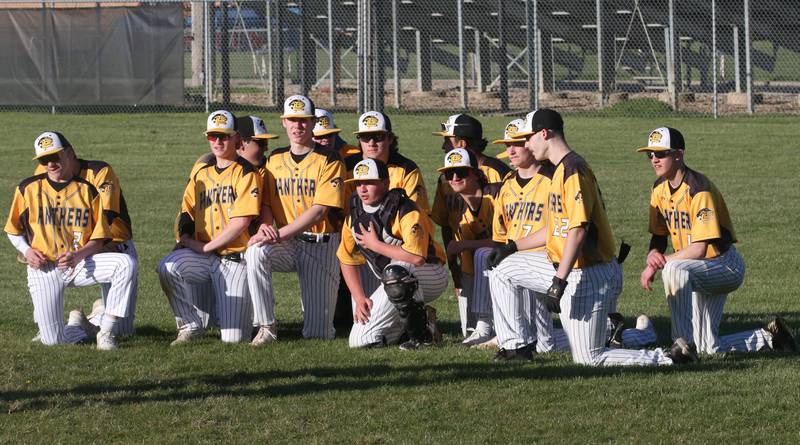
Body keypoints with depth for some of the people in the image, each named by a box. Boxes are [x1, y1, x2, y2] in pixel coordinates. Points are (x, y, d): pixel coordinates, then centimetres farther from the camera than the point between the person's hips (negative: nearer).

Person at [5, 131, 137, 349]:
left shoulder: (88, 190, 2)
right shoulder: (29, 188, 3)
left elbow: (99, 238, 1)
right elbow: (13, 230, 12)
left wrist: (79, 255, -19)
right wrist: (27, 251, -8)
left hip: (80, 263, 1)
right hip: (44, 268, -1)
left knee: (126, 264, -29)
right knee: (53, 341, -14)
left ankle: (106, 332, -22)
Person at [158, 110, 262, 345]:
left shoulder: (246, 173, -5)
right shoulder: (201, 172, 15)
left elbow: (240, 223, -13)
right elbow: (187, 211, 18)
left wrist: (205, 247, -11)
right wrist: (186, 239, -4)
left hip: (235, 257, -5)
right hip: (203, 256, 5)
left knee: (233, 338, -12)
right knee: (168, 267, -28)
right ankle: (191, 327, -9)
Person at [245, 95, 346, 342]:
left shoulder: (329, 161, -6)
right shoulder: (275, 159, 10)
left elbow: (319, 211, -16)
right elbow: (266, 204, 10)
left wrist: (280, 234, -24)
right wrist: (265, 226, -15)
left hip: (320, 245, -3)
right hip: (286, 246, 3)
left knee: (318, 334, -7)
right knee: (256, 252, -34)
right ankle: (266, 328, -26)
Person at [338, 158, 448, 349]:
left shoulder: (405, 212, -23)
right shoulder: (354, 217, -1)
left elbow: (417, 258, -36)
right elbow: (347, 260, 9)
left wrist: (375, 245, -24)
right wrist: (360, 298, -3)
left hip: (431, 277, -7)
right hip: (395, 284, 7)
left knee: (394, 271, -41)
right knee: (359, 341, -7)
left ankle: (422, 334, -23)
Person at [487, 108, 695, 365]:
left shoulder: (573, 170, -18)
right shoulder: (561, 170, 14)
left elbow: (578, 230, -26)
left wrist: (558, 283, -28)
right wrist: (513, 247, 26)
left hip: (589, 276, -10)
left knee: (589, 359, -10)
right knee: (503, 271, 16)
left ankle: (669, 359, -7)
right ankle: (515, 347, 18)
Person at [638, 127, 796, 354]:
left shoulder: (698, 189, -24)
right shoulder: (660, 188, 1)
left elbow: (699, 249, -29)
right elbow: (659, 235, 10)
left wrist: (660, 262, -26)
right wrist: (653, 255, -13)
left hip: (725, 265, -8)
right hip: (698, 272, 8)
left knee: (674, 269, -38)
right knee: (709, 349, 4)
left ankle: (683, 343, -32)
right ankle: (770, 336, 24)